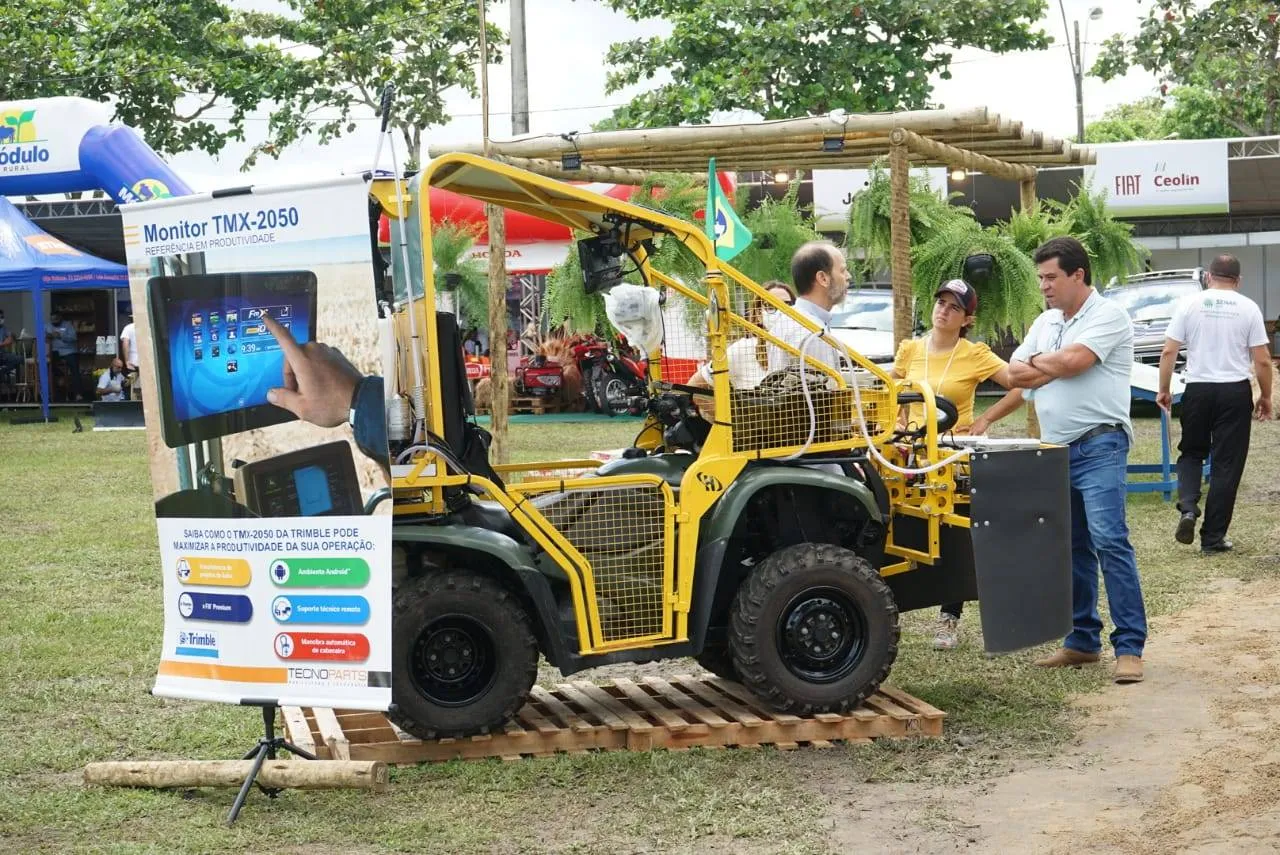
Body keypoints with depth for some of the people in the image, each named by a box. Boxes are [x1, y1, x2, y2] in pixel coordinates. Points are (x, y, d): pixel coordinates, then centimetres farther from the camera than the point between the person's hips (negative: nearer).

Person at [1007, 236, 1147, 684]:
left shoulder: (1108, 315, -7)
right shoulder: (1045, 322, 17)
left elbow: (1071, 361, -19)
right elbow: (1015, 374, 10)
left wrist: (1037, 362, 0)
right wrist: (1054, 369, -7)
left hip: (1098, 447, -8)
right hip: (1055, 449, 8)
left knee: (1109, 540, -15)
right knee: (1071, 546, 11)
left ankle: (1130, 646, -13)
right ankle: (1082, 641, 19)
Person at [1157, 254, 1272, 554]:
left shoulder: (1189, 304, 0)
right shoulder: (1248, 308, -1)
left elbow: (1169, 352, -4)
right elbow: (1262, 361, -2)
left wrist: (1164, 390, 7)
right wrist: (1266, 397, 11)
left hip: (1198, 389, 1)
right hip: (1236, 392, -1)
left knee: (1191, 453, 19)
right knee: (1226, 465, 5)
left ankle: (1188, 507, -7)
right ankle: (1213, 537, 6)